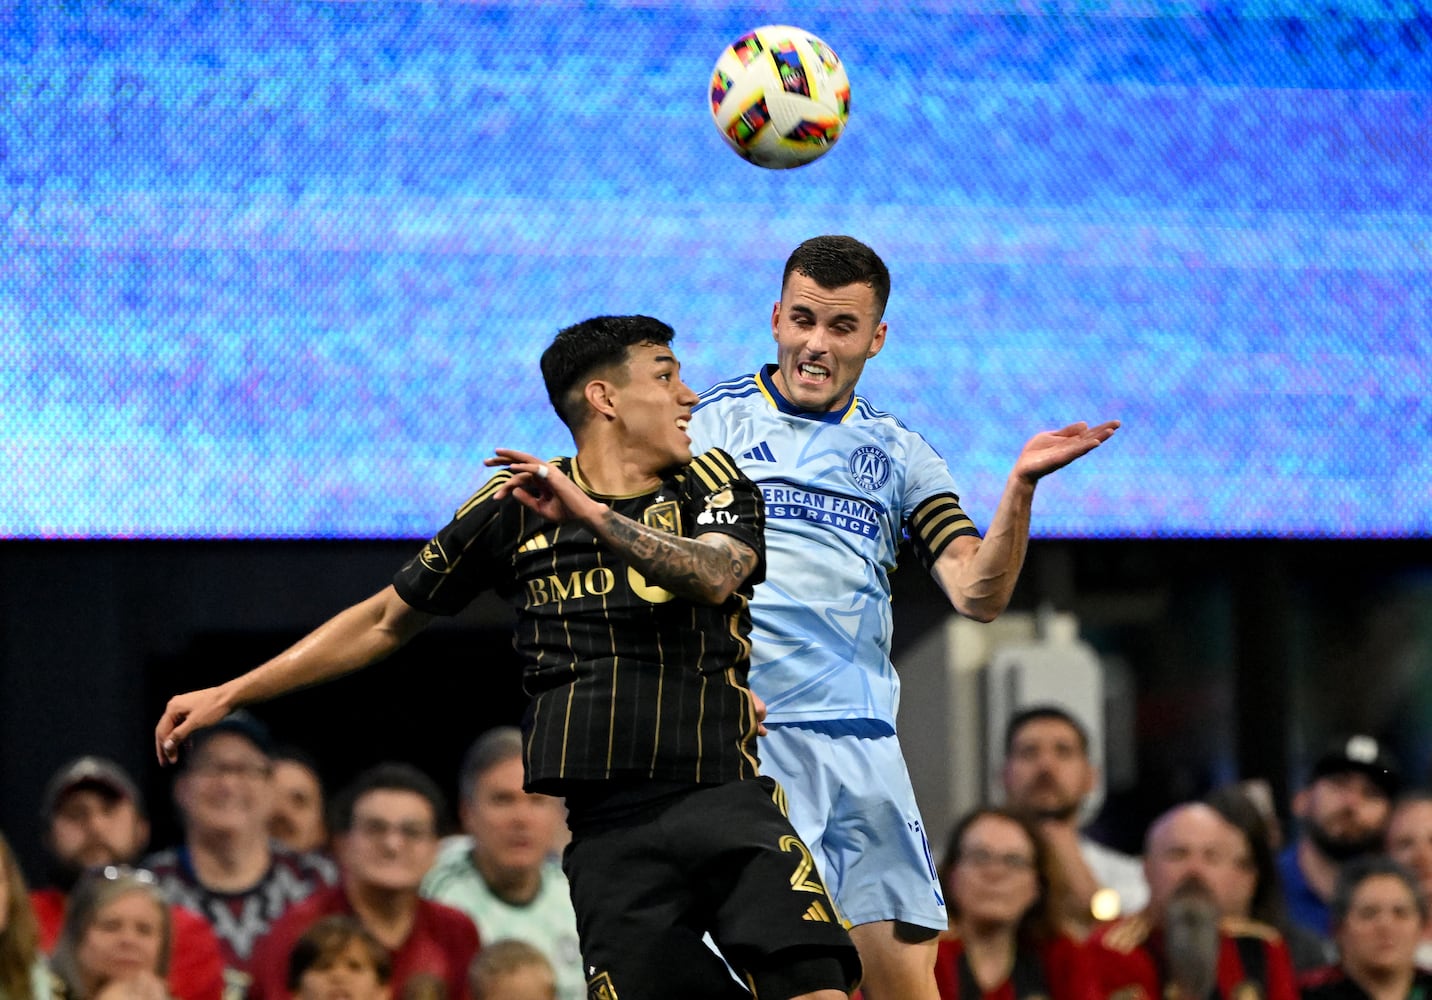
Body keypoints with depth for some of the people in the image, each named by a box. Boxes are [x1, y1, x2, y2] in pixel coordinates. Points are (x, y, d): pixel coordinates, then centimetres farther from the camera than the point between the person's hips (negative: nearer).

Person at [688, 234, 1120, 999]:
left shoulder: (899, 456, 16)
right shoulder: (714, 421, 7)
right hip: (747, 735, -4)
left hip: (864, 742, 4)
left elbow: (979, 596, 7)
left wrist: (1021, 485, -7)